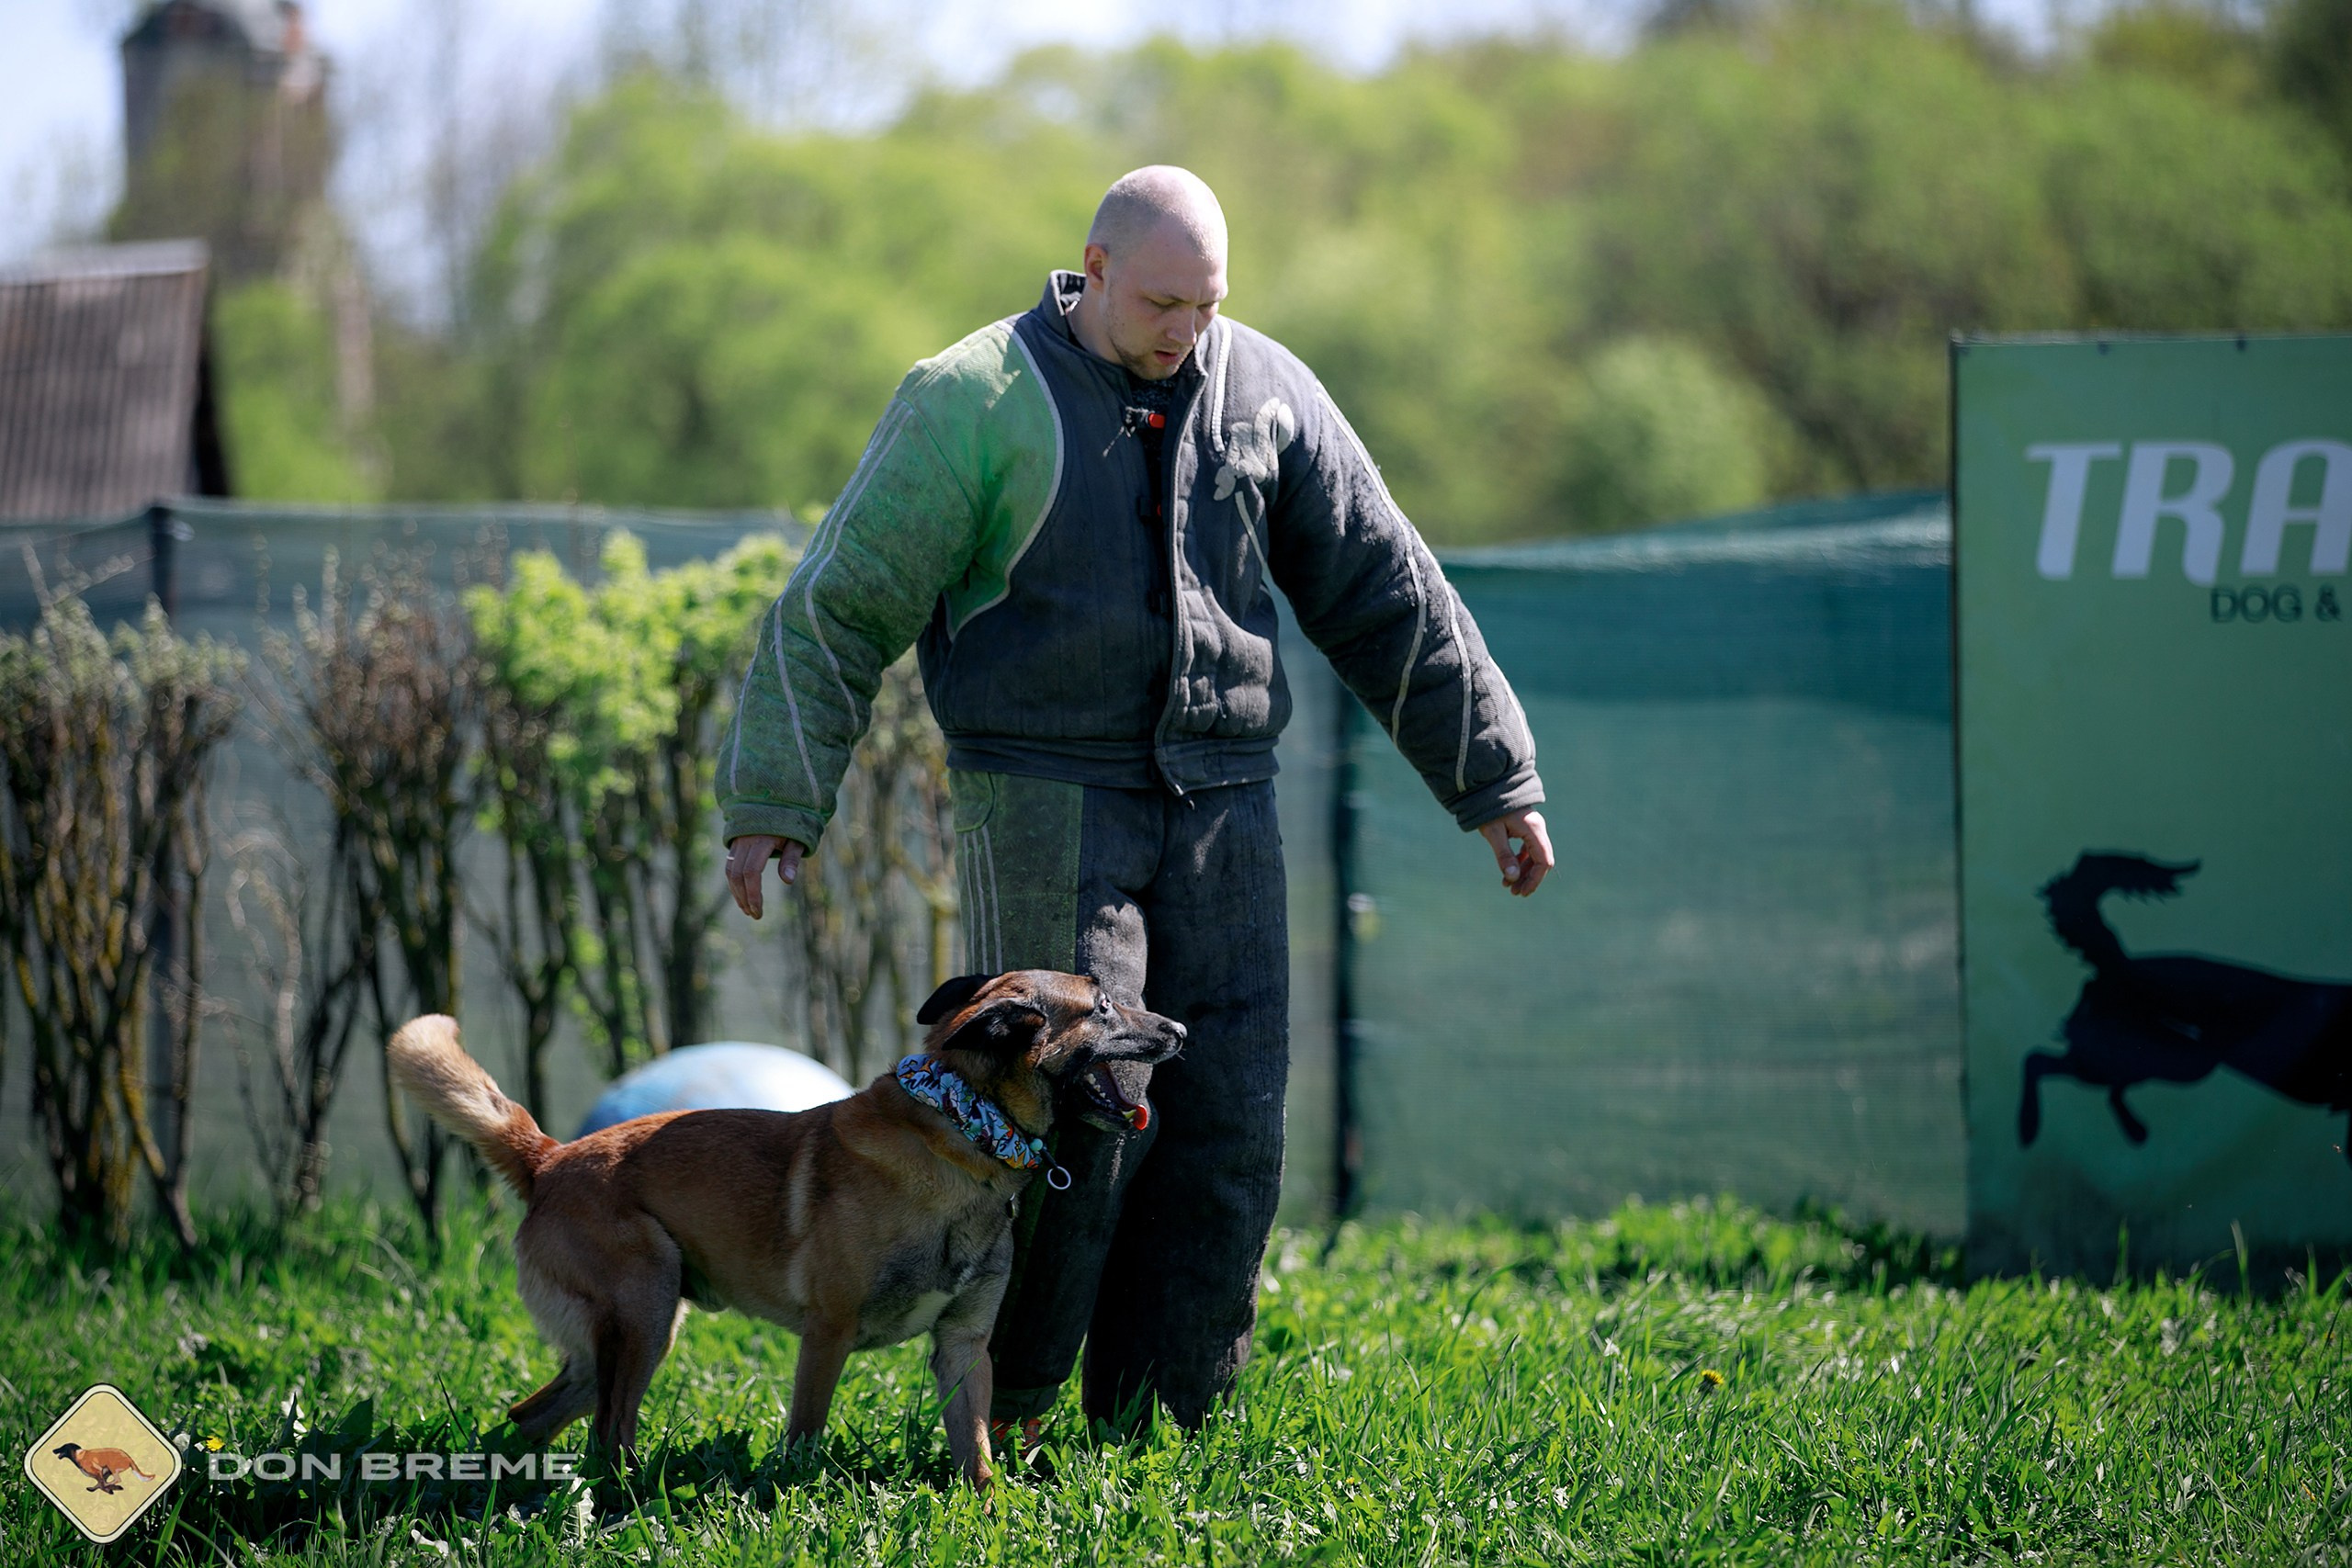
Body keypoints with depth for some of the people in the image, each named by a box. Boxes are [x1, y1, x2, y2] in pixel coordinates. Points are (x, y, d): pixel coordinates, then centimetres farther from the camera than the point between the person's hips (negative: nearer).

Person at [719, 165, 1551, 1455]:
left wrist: (1494, 778, 13)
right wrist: (773, 802, -9)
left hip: (1220, 802, 4)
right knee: (1076, 1111, -13)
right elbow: (841, 605, -3)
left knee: (1227, 1123, 0)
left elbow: (1385, 595, 14)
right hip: (1045, 799, -4)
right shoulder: (976, 402, -5)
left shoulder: (1265, 392, 8)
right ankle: (995, 1408, 2)